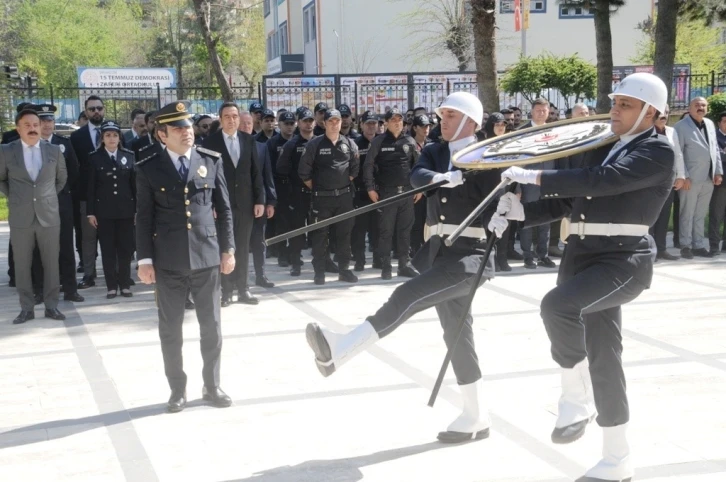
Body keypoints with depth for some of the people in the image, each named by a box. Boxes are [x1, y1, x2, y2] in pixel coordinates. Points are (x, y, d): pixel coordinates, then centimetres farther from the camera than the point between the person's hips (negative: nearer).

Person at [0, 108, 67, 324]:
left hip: (49, 216, 1)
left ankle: (51, 306, 13)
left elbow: (62, 178, 17)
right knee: (22, 265, 4)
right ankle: (26, 308, 13)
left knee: (51, 263, 4)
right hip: (20, 217, -1)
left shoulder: (54, 150, 3)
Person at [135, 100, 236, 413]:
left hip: (207, 256, 1)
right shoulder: (148, 168, -1)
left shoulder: (211, 161, 4)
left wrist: (228, 249, 5)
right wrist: (145, 259, -3)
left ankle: (211, 386, 22)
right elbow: (144, 217, 1)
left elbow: (224, 208, 8)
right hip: (168, 261, -1)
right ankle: (177, 389, 20)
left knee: (211, 325, 8)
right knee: (170, 328, 6)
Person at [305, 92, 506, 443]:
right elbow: (418, 177, -9)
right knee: (456, 333, 11)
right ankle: (476, 417, 20)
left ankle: (339, 351, -28)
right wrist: (444, 178, -29)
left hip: (470, 253, -7)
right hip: (439, 251, 7)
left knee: (407, 296, -23)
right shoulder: (434, 152, 12)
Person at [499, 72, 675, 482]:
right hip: (584, 256, 8)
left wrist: (536, 177, -22)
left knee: (557, 305, -32)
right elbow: (568, 201, 17)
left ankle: (577, 399, -11)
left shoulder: (659, 151, -7)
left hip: (623, 260, -8)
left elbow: (603, 180, -23)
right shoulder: (606, 148, 16)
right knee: (603, 357, 11)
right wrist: (519, 214, 2)